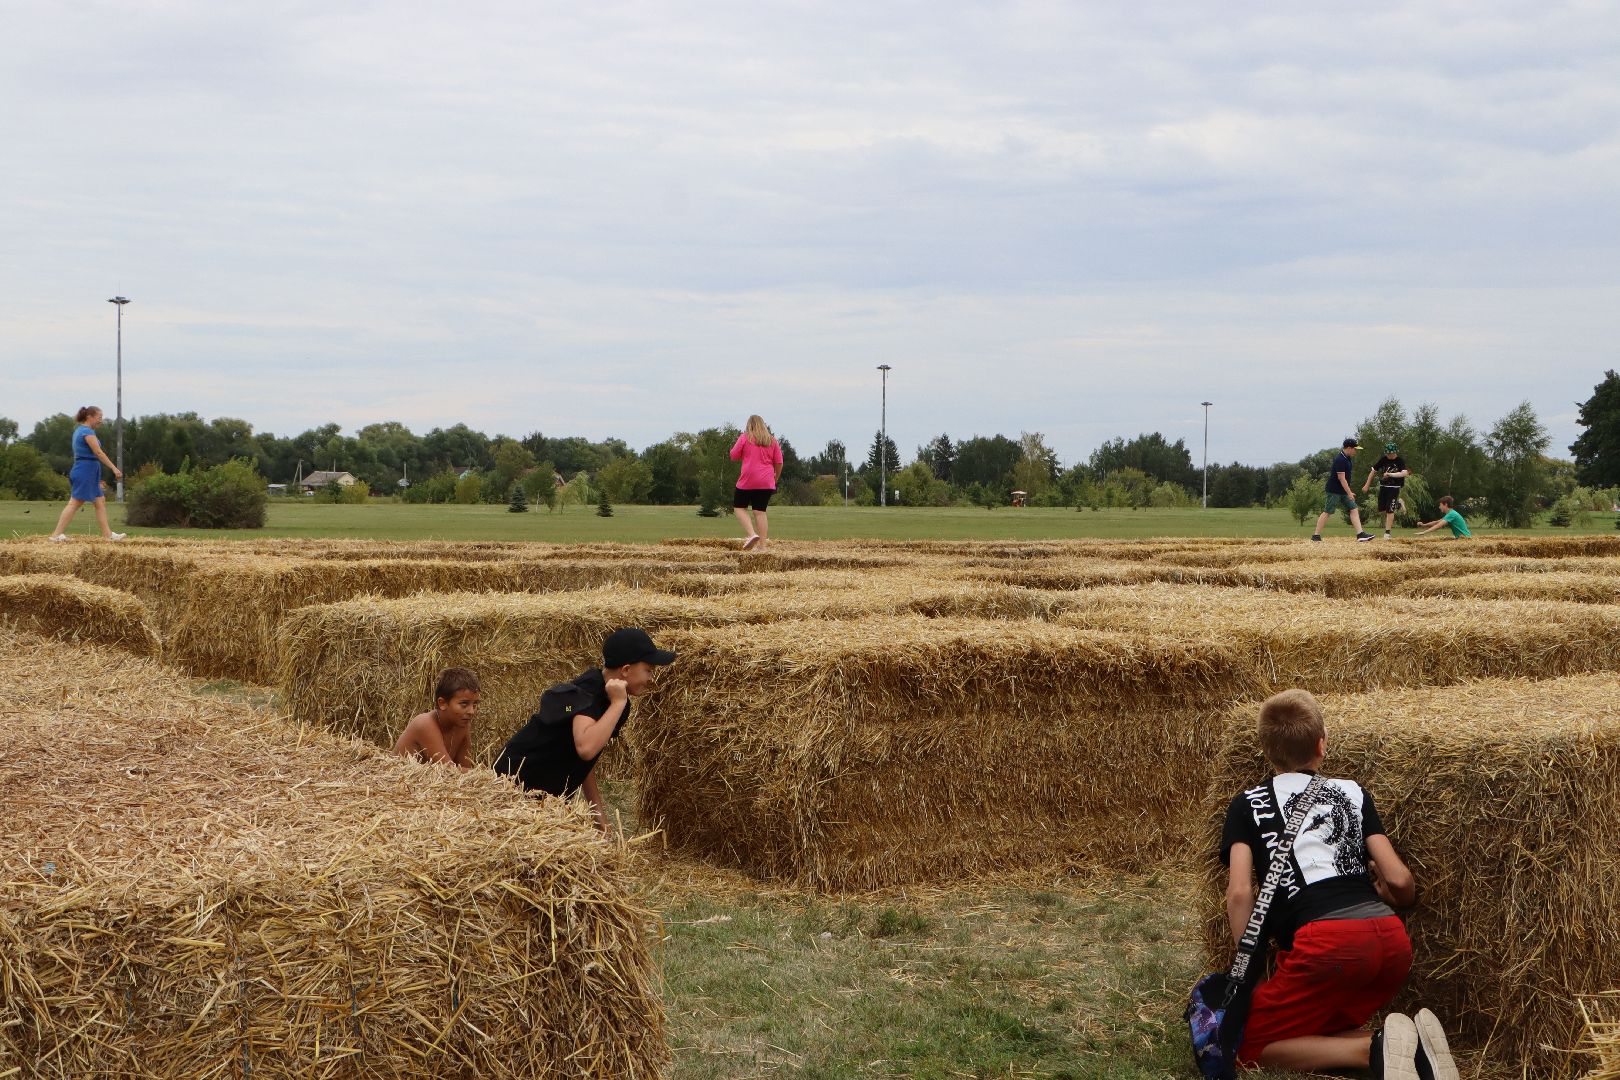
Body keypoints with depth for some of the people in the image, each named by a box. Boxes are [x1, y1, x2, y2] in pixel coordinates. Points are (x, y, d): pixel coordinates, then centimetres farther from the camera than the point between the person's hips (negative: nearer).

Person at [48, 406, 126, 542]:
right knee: (75, 503, -9)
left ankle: (108, 534, 9)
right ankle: (57, 534, -10)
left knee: (100, 501, 9)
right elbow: (98, 452, -20)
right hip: (86, 471, -10)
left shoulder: (79, 430, 18)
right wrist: (114, 468, -21)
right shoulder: (87, 432, -13)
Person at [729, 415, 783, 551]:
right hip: (767, 482, 3)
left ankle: (751, 534, -14)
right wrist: (776, 479, 20)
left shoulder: (744, 438, -1)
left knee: (739, 507, 9)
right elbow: (779, 463, 8)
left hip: (747, 481, -3)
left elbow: (733, 456, 3)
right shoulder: (772, 440, 10)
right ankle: (762, 546, -2)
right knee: (760, 512, 5)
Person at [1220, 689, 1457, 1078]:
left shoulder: (1249, 804, 14)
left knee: (1248, 1046, 9)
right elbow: (1400, 881, 14)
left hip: (1325, 942, -5)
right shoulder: (1353, 792, 21)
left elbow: (1240, 893, 2)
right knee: (1316, 1034, 25)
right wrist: (1401, 898, 37)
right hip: (1392, 940, 5)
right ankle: (1412, 1041, -3)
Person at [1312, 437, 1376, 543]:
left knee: (1354, 509, 3)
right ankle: (1316, 535, 3)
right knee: (1327, 512, -4)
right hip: (1334, 491, -10)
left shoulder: (1346, 458, 10)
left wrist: (1349, 492, 20)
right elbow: (1341, 478, -23)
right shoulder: (1340, 460, -20)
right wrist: (1349, 493, -23)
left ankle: (1360, 534, -1)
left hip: (1343, 491, 10)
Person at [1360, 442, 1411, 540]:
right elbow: (1373, 471, 9)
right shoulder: (1383, 459, 0)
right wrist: (1367, 485, 8)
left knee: (1390, 510, -8)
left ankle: (1387, 532, -2)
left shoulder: (1400, 461, -11)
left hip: (1394, 488, -4)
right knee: (1381, 510, 8)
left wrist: (1391, 474, -37)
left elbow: (1405, 473, -27)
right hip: (1383, 487, 4)